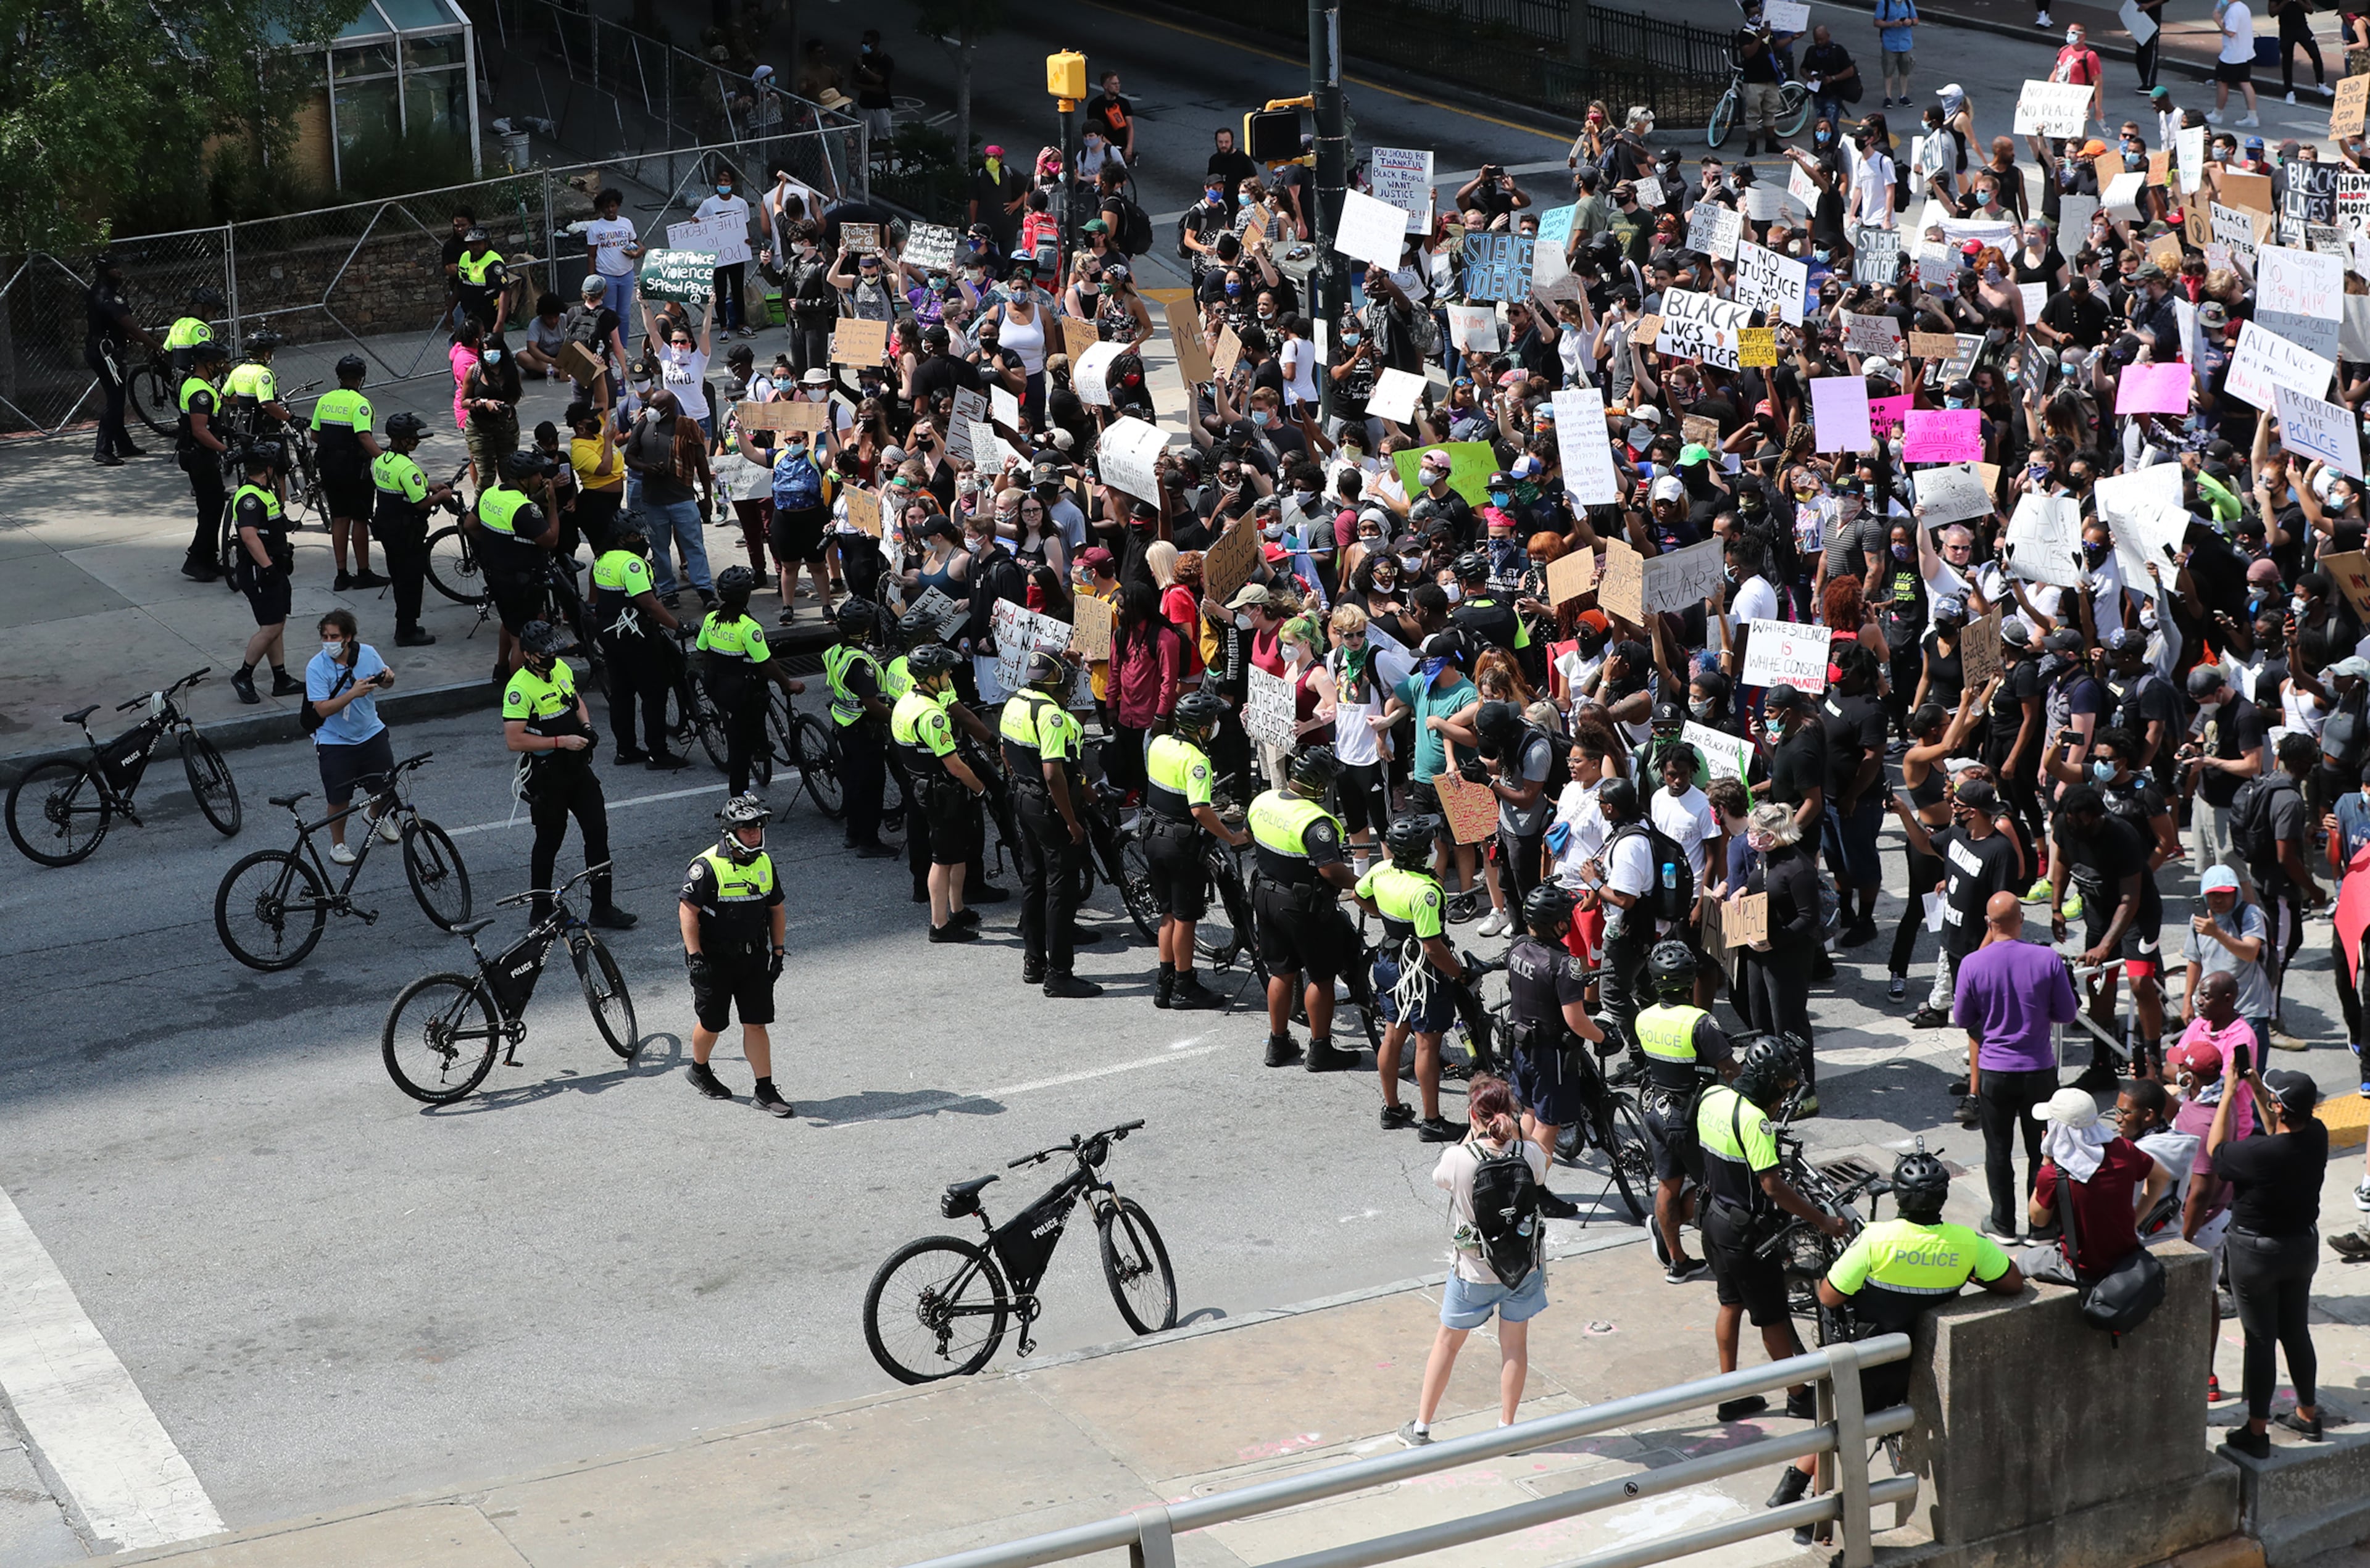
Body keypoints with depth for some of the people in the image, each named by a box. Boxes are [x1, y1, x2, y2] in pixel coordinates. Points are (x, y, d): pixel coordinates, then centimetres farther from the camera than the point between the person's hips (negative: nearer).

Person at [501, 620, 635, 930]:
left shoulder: (561, 668, 2)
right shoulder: (520, 689, -21)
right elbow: (514, 740, -27)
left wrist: (586, 726, 1)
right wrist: (562, 741, -26)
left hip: (577, 766, 7)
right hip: (546, 774, -7)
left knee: (598, 832, 5)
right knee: (549, 841, 5)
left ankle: (602, 908, 12)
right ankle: (541, 911, 20)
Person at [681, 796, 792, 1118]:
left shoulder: (764, 863, 3)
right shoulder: (707, 867, -17)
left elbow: (776, 909, 14)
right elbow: (688, 911, -16)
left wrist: (778, 952, 11)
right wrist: (695, 957, -20)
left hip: (754, 958, 4)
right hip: (714, 959, -4)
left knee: (756, 1024, 2)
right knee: (711, 1023, 10)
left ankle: (765, 1091, 4)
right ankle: (699, 1071, 36)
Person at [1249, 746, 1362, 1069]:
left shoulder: (1262, 802, -3)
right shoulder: (1315, 821, -27)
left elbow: (1252, 841, 14)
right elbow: (1331, 869, -29)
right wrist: (1359, 884, -12)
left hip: (1267, 895, 7)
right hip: (1306, 908, -7)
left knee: (1282, 973, 19)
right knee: (1321, 978, 8)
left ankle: (1278, 1044, 27)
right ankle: (1321, 1050, 15)